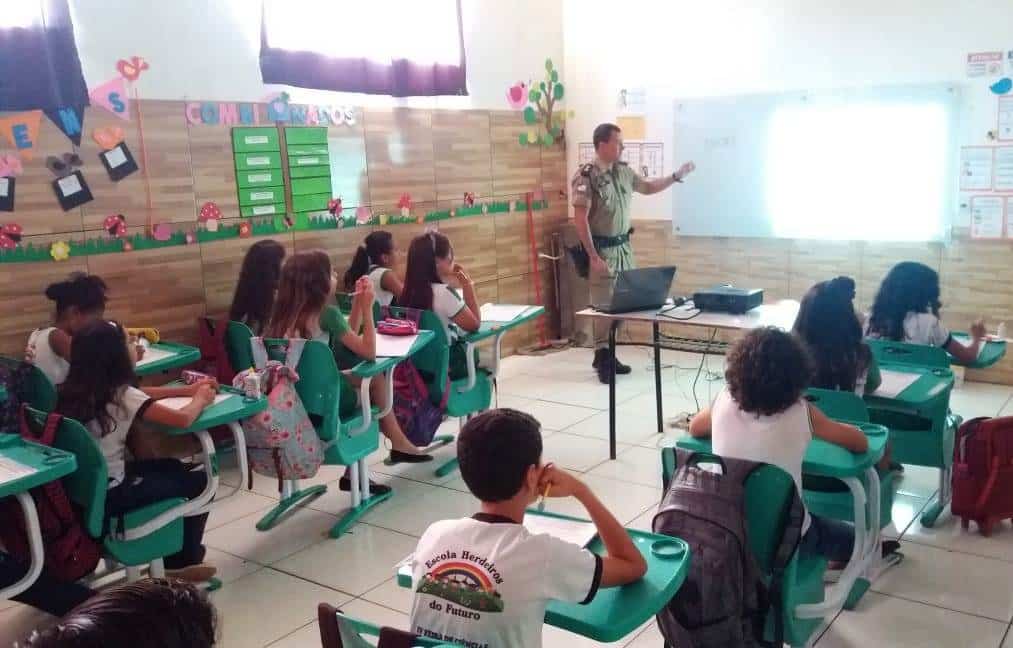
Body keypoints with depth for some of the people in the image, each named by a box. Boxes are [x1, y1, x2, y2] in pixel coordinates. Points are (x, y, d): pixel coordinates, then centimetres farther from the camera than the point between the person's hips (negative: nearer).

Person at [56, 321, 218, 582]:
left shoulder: (75, 388, 1)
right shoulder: (120, 395, -22)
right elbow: (183, 419, -21)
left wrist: (188, 390, 13)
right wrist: (200, 400, 1)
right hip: (108, 495, -8)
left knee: (171, 466, 26)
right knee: (200, 482, 10)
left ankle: (173, 556, 33)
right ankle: (183, 560, 28)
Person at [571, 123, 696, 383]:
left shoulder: (624, 171, 7)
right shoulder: (586, 176, -16)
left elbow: (648, 187, 25)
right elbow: (580, 220, -18)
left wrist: (677, 176, 16)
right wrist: (593, 257, -21)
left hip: (623, 247, 7)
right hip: (602, 250, -7)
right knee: (604, 305, -4)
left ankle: (606, 354, 21)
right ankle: (602, 357, 11)